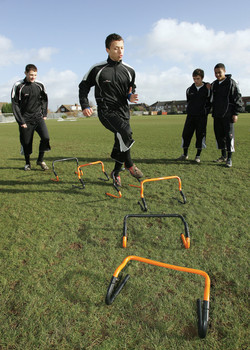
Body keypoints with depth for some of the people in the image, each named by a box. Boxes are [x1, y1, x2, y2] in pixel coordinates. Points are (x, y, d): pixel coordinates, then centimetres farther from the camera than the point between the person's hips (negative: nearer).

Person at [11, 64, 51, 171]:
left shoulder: (40, 85, 2)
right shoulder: (18, 86, -7)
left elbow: (44, 99, 16)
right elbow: (15, 105, -5)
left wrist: (44, 114, 9)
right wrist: (21, 121, -9)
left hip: (38, 117, 2)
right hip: (25, 119, -2)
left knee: (45, 137, -15)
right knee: (26, 142, 4)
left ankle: (40, 160, 5)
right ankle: (27, 163, 26)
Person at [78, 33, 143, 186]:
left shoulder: (129, 70, 8)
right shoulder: (97, 69, -2)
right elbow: (84, 86, 8)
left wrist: (131, 96, -2)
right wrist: (85, 106, -4)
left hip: (123, 110, 5)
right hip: (106, 110, -5)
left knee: (121, 142, 7)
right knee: (125, 131, -30)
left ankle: (116, 172, 28)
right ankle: (129, 164, -9)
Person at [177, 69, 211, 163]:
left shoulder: (207, 89, 0)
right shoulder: (189, 89, 6)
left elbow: (210, 102, 7)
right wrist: (192, 109, 11)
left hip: (202, 116, -2)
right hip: (190, 115, 2)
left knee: (200, 135, 0)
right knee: (186, 134, 0)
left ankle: (198, 156, 10)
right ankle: (185, 154, 12)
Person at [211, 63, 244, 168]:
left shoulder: (231, 82, -2)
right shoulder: (214, 84, 14)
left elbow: (237, 98, -4)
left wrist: (236, 113, -10)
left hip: (228, 115, -6)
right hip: (217, 115, 6)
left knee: (229, 135, -6)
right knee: (219, 135, 8)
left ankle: (229, 158, -1)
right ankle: (223, 156, 19)